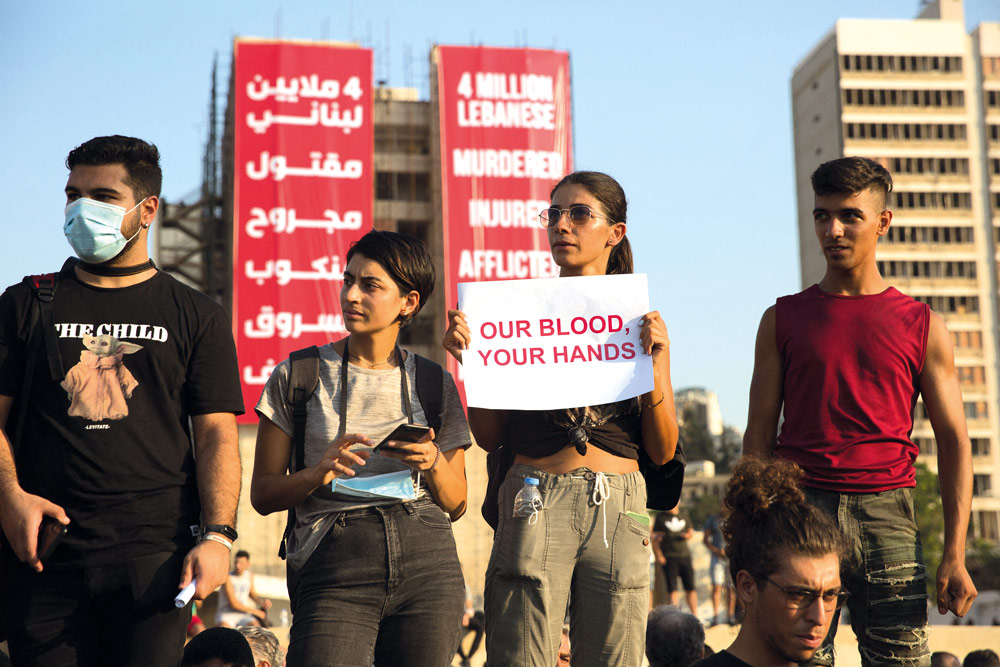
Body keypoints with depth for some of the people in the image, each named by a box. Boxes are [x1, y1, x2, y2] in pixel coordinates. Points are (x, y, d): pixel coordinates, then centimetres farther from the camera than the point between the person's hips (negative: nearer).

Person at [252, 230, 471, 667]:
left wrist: (432, 463, -7)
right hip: (333, 567, -2)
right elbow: (262, 494, 5)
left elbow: (456, 504, 14)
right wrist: (316, 474, -13)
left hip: (427, 565, 2)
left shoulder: (436, 385, 12)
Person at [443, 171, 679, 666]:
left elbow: (663, 451, 8)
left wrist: (653, 364, -4)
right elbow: (490, 437, 7)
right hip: (535, 503, -1)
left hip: (618, 510, 1)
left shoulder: (640, 323, 10)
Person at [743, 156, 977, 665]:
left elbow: (954, 443, 7)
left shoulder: (921, 326, 9)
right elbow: (758, 437, 9)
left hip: (886, 511, 0)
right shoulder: (784, 319, 10)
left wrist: (955, 555, -3)